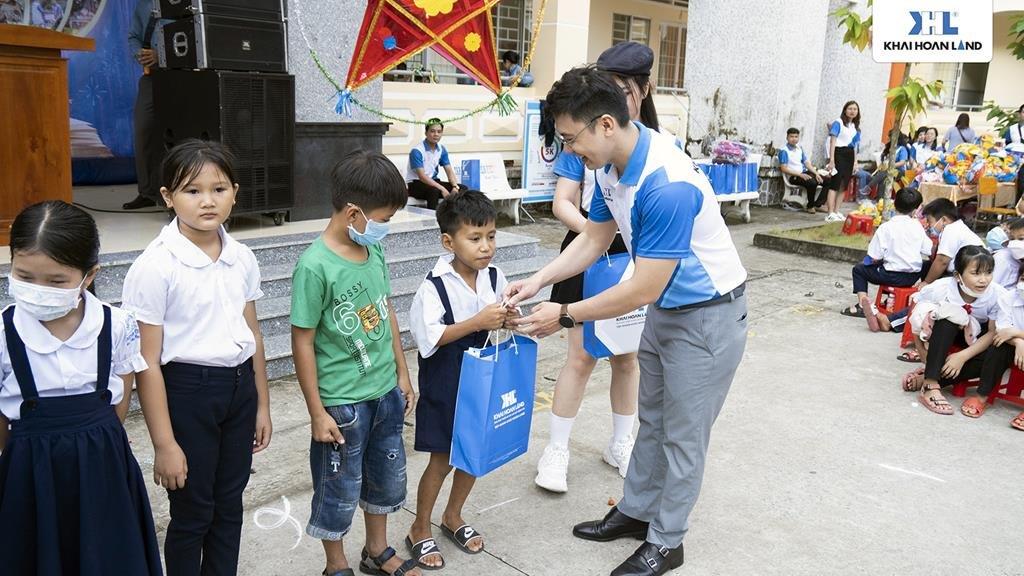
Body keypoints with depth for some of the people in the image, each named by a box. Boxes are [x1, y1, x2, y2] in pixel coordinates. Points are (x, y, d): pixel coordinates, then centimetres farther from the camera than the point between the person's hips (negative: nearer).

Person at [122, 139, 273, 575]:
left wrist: (262, 405, 14)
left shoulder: (242, 258, 1)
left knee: (229, 505, 18)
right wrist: (165, 444, -13)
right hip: (187, 390, -5)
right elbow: (147, 362, -14)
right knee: (192, 514, 10)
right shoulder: (155, 266, -16)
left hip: (240, 385, 5)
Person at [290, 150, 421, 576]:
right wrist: (317, 413, -13)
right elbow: (303, 341, -16)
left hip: (385, 393, 7)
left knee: (386, 477, 23)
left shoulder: (375, 250, -1)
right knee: (339, 490, 13)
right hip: (342, 403, -7)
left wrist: (402, 374, 14)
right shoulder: (315, 266, -21)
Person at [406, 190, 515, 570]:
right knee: (442, 460, 6)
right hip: (443, 386, -5)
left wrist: (507, 320, -15)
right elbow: (430, 337, -24)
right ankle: (419, 530, 28)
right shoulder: (434, 286, -20)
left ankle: (453, 517, 41)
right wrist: (478, 321, -31)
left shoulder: (494, 278, -4)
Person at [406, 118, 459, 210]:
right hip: (415, 184, -7)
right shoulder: (417, 151, -18)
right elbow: (422, 176, -24)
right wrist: (442, 189, -32)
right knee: (434, 191, -39)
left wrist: (455, 187, -20)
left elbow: (449, 171, 1)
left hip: (432, 181, 7)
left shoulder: (442, 149, 3)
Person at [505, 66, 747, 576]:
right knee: (652, 420, 21)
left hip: (707, 316, -9)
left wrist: (565, 316, -22)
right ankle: (636, 511, 39)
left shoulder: (668, 186, -35)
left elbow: (643, 290, -30)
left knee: (683, 435, 6)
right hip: (665, 309, 9)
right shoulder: (612, 163, -7)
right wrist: (538, 281, -5)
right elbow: (594, 237, 6)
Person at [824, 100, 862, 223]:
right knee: (836, 183, -12)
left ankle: (836, 212, 13)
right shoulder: (838, 123, -4)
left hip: (850, 156, 7)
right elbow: (832, 141, -10)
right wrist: (832, 160, -18)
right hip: (839, 153, -7)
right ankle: (830, 214, -15)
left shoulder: (856, 127, 15)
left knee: (844, 185, 7)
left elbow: (855, 146, 16)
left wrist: (855, 163, 11)